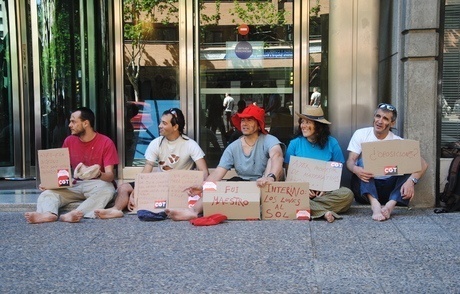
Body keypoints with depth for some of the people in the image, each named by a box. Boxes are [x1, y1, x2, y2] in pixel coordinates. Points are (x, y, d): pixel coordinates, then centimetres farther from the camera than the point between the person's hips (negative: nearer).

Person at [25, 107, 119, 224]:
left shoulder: (106, 143, -10)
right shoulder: (69, 141, 5)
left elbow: (110, 175, -15)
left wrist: (98, 174, -39)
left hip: (97, 184, -4)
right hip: (75, 185, 4)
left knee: (107, 189, -37)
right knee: (48, 191, -20)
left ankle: (72, 214, -53)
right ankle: (49, 213, -52)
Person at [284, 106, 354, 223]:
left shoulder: (331, 143, 4)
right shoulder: (294, 143, 4)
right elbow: (288, 171, 3)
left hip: (326, 190, 1)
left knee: (347, 194, -28)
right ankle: (324, 212, -32)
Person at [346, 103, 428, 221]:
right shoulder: (361, 134, -1)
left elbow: (423, 164, -10)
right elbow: (350, 161, -8)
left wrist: (411, 180, -32)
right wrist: (355, 169, -34)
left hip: (390, 187, 1)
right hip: (366, 186, 0)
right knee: (362, 161, -25)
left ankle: (390, 205, -38)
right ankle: (375, 204, -45)